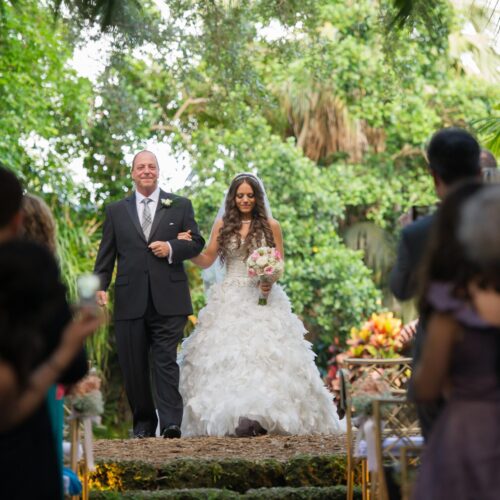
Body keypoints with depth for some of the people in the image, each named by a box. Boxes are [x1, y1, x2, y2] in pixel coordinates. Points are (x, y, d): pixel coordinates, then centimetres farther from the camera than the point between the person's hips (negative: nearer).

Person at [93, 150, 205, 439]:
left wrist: (171, 248, -10)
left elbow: (197, 243, 8)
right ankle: (143, 423, 13)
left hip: (168, 299, -2)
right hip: (130, 302, 2)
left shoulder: (180, 206, 11)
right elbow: (106, 254, 9)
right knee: (134, 366, 4)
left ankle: (171, 423, -12)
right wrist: (100, 286, -4)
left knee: (166, 361, -9)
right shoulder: (116, 211, 13)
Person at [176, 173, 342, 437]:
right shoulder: (223, 226, 9)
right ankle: (230, 414, -10)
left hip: (261, 297, -1)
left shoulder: (270, 226, 6)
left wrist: (270, 279, -13)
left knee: (263, 351, -12)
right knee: (228, 353, -8)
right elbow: (207, 260, 8)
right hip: (230, 298, 1)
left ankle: (261, 416, -14)